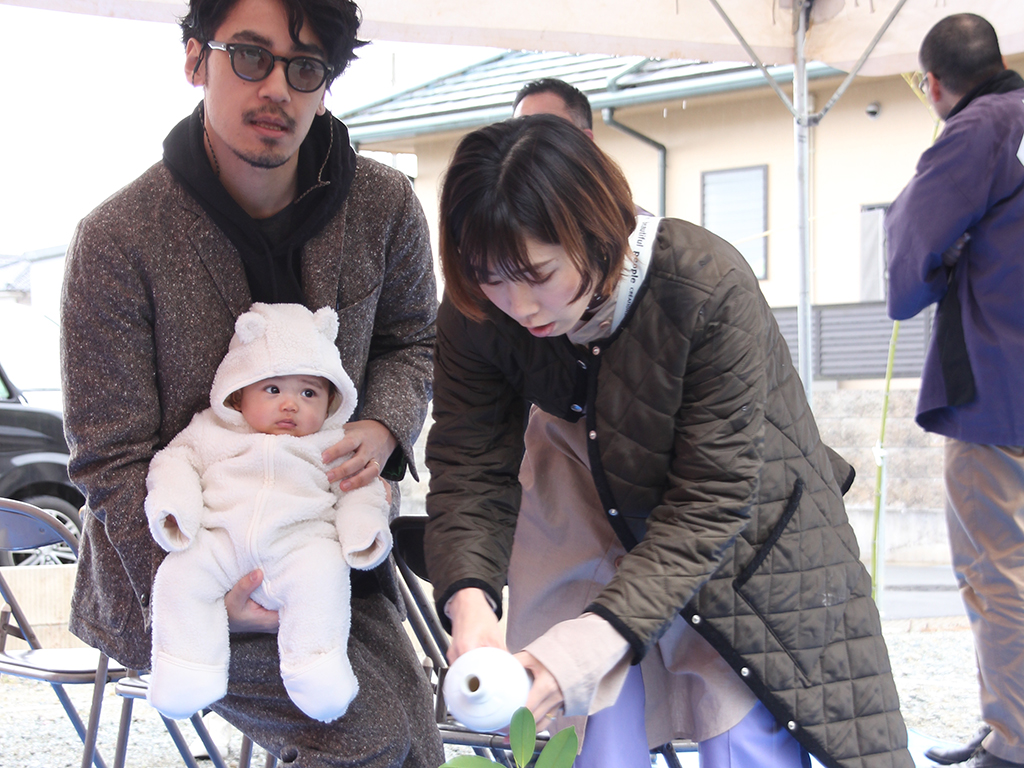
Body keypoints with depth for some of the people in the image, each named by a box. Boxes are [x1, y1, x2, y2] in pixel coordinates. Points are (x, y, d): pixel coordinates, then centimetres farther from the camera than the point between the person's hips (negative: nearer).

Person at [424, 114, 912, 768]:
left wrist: (598, 635, -42)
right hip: (592, 509, 2)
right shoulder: (475, 316, -22)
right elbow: (471, 469, -18)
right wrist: (469, 599, -38)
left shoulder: (710, 290, -33)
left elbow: (708, 504, -31)